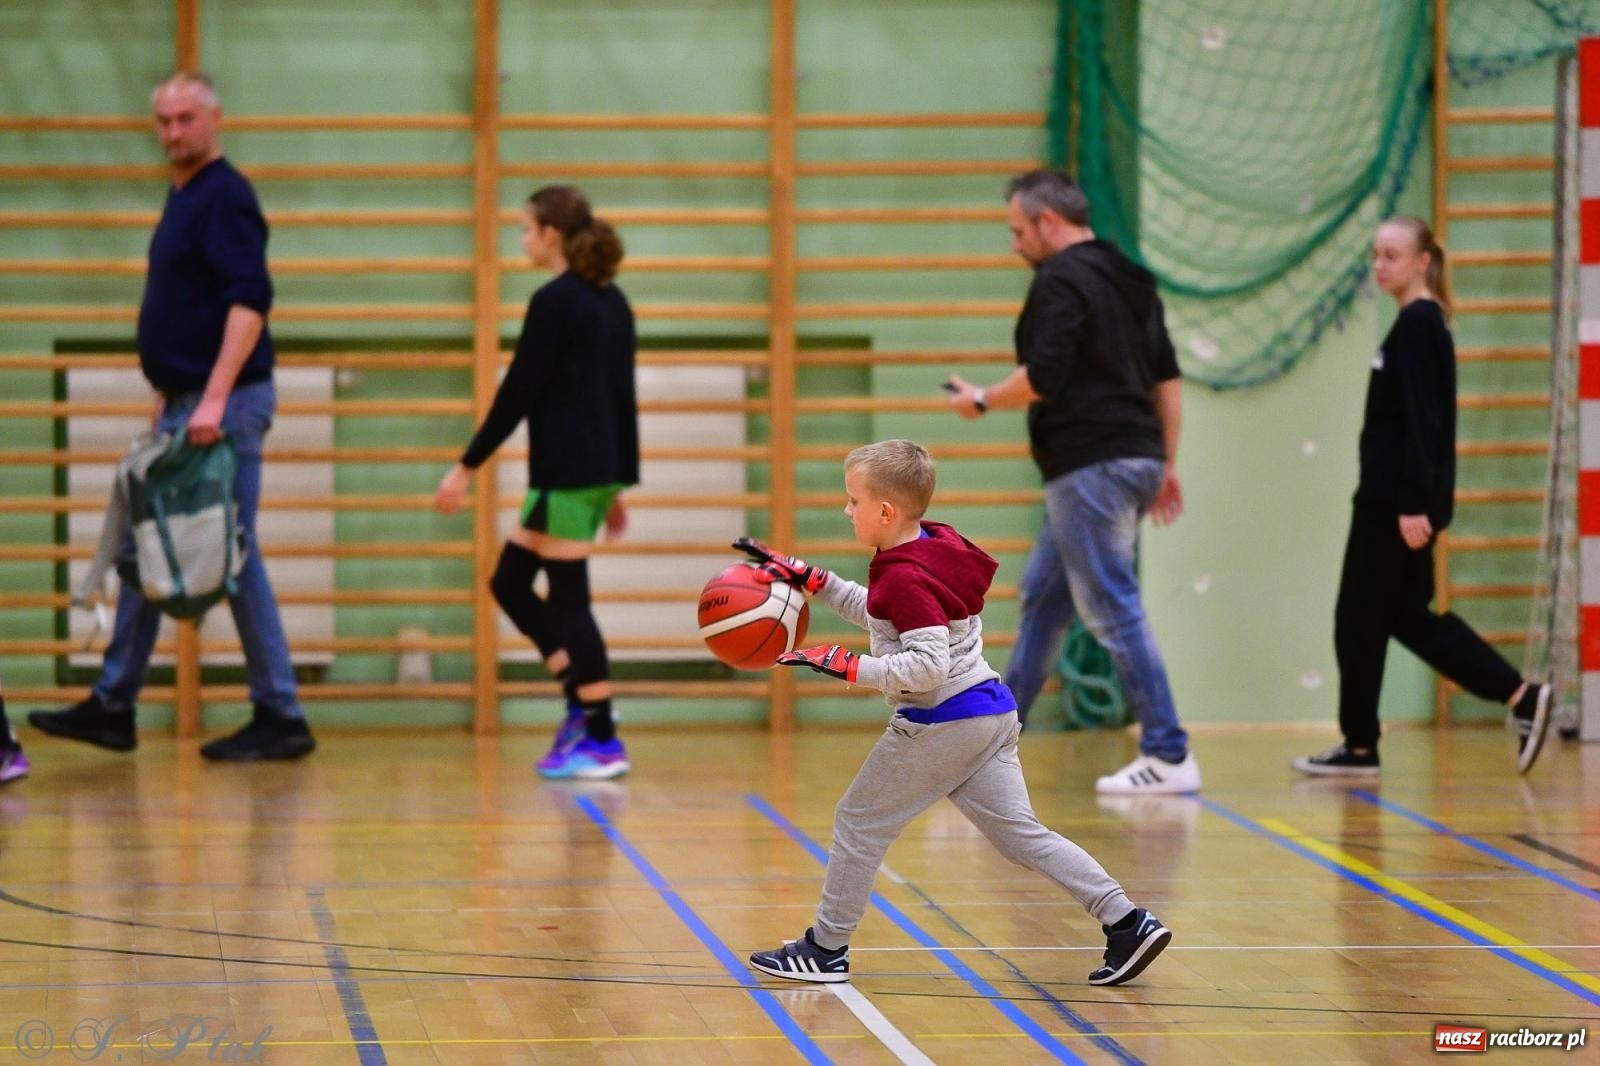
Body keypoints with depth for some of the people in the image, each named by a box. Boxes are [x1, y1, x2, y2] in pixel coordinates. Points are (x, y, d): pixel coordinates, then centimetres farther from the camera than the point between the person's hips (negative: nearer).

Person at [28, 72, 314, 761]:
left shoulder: (224, 196, -13)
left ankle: (280, 718, 1)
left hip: (224, 403, -10)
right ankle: (112, 708, 16)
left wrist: (215, 399, -29)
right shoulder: (183, 197, 16)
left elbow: (250, 300, -23)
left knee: (232, 555, -6)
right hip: (184, 404, 10)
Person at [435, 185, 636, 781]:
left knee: (568, 599, -4)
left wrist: (467, 468, -9)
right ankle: (586, 705, 10)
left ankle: (602, 743, -2)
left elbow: (517, 393, -14)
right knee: (509, 583, 14)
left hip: (566, 475, -9)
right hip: (600, 472, 9)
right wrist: (616, 486, 23)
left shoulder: (554, 302, -13)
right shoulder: (611, 301, 13)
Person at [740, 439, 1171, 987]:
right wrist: (812, 581, 24)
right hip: (990, 714, 10)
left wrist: (847, 665, -22)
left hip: (939, 723, -10)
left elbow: (927, 665, -25)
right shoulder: (933, 548, 12)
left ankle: (826, 949, 13)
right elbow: (881, 616, 27)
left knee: (859, 821, 5)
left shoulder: (906, 578, -18)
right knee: (1020, 833, 8)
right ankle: (1128, 922, -2)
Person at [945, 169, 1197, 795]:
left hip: (1091, 467, -10)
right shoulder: (1131, 280, 17)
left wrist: (981, 401, -3)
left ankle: (1168, 756, -8)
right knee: (1043, 597, 18)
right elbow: (1167, 379, 18)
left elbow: (1043, 378, -20)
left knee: (1114, 611, -7)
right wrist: (1167, 465, 21)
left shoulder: (1060, 281, -11)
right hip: (1136, 459, 10)